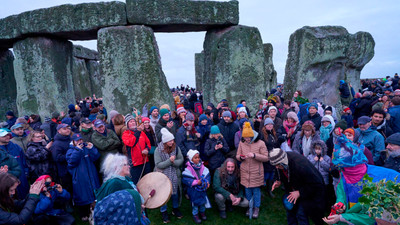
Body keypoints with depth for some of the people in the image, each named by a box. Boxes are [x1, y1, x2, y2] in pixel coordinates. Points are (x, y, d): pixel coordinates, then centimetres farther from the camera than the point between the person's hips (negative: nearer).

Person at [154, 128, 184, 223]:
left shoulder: (176, 148, -7)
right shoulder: (158, 150, -15)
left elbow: (181, 160, -5)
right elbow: (158, 164, -18)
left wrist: (173, 162, -24)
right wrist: (169, 161, -26)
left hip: (174, 175, 3)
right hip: (163, 176, -2)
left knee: (175, 192, 14)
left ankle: (175, 208, 38)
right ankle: (163, 212, 28)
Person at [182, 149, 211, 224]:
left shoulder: (203, 167, -5)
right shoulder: (188, 169, -18)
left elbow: (207, 176, 0)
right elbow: (185, 180, -22)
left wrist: (207, 182, -19)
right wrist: (196, 182, -26)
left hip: (203, 189, 4)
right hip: (193, 190, -4)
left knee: (203, 201, 18)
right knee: (195, 202, 8)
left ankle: (202, 212, 43)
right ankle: (195, 214, 31)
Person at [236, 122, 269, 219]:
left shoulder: (260, 143, -10)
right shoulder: (242, 143, 0)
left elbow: (266, 158, -11)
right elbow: (237, 156, 8)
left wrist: (254, 155, -24)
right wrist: (240, 157, -16)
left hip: (256, 172, -3)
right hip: (245, 172, 3)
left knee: (256, 190, 9)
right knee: (247, 190, 15)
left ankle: (256, 208, 29)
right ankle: (249, 207, 34)